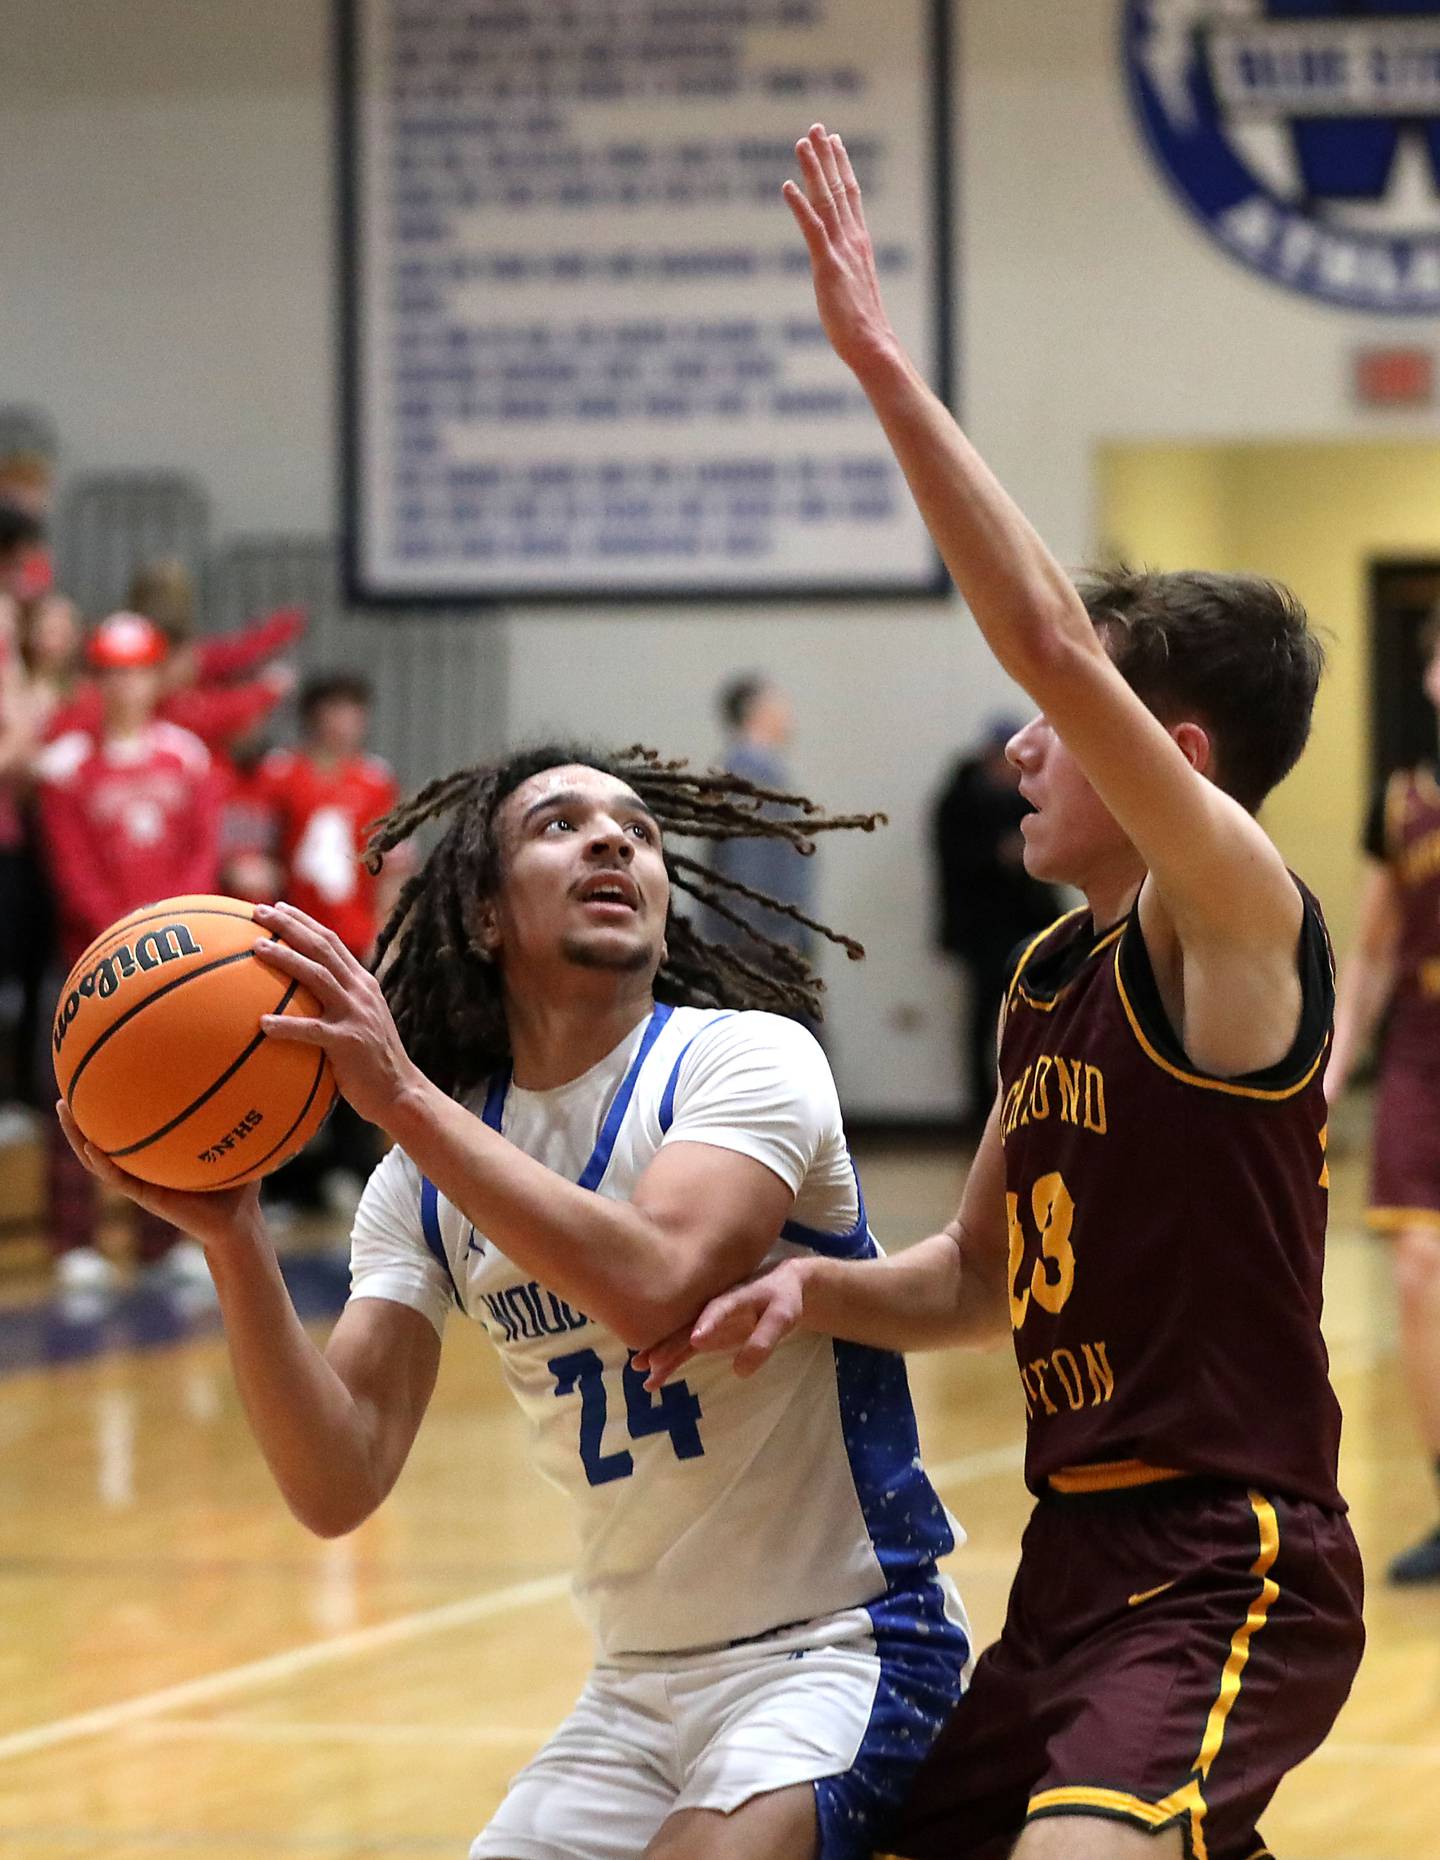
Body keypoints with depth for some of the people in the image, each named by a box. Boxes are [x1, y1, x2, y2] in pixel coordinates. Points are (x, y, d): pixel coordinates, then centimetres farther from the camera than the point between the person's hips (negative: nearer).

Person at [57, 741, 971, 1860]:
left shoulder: (748, 1056, -10)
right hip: (642, 1681, 5)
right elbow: (339, 1484, -7)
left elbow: (652, 1290, -29)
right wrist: (231, 1238, -19)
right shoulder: (426, 1184, 4)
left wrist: (402, 1097, -28)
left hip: (840, 1647, -5)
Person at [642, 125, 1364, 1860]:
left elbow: (1051, 643, -26)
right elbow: (982, 1279, 23)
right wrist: (816, 1290, 2)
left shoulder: (1237, 923, -12)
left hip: (1226, 1568, -10)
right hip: (1079, 1563, 10)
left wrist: (884, 369, -26)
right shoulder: (1048, 978, 13)